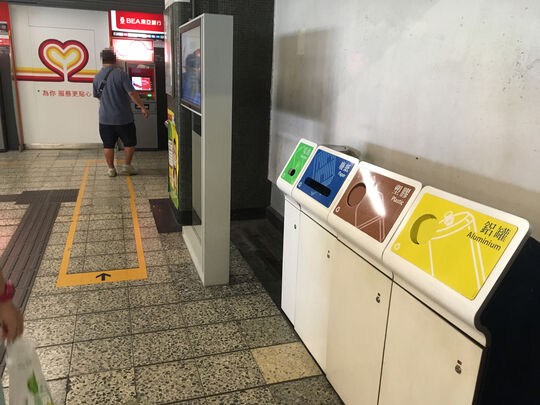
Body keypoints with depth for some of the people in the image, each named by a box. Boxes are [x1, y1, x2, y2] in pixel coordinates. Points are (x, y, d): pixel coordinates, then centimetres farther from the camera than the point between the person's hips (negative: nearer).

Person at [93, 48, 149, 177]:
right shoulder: (121, 74, -12)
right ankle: (127, 165, 16)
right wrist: (142, 107, -7)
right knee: (130, 142, 13)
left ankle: (111, 169, 17)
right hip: (123, 118, -4)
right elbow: (132, 93, -15)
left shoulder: (97, 77, 3)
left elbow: (97, 96, 15)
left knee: (108, 145, 11)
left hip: (105, 118, 4)